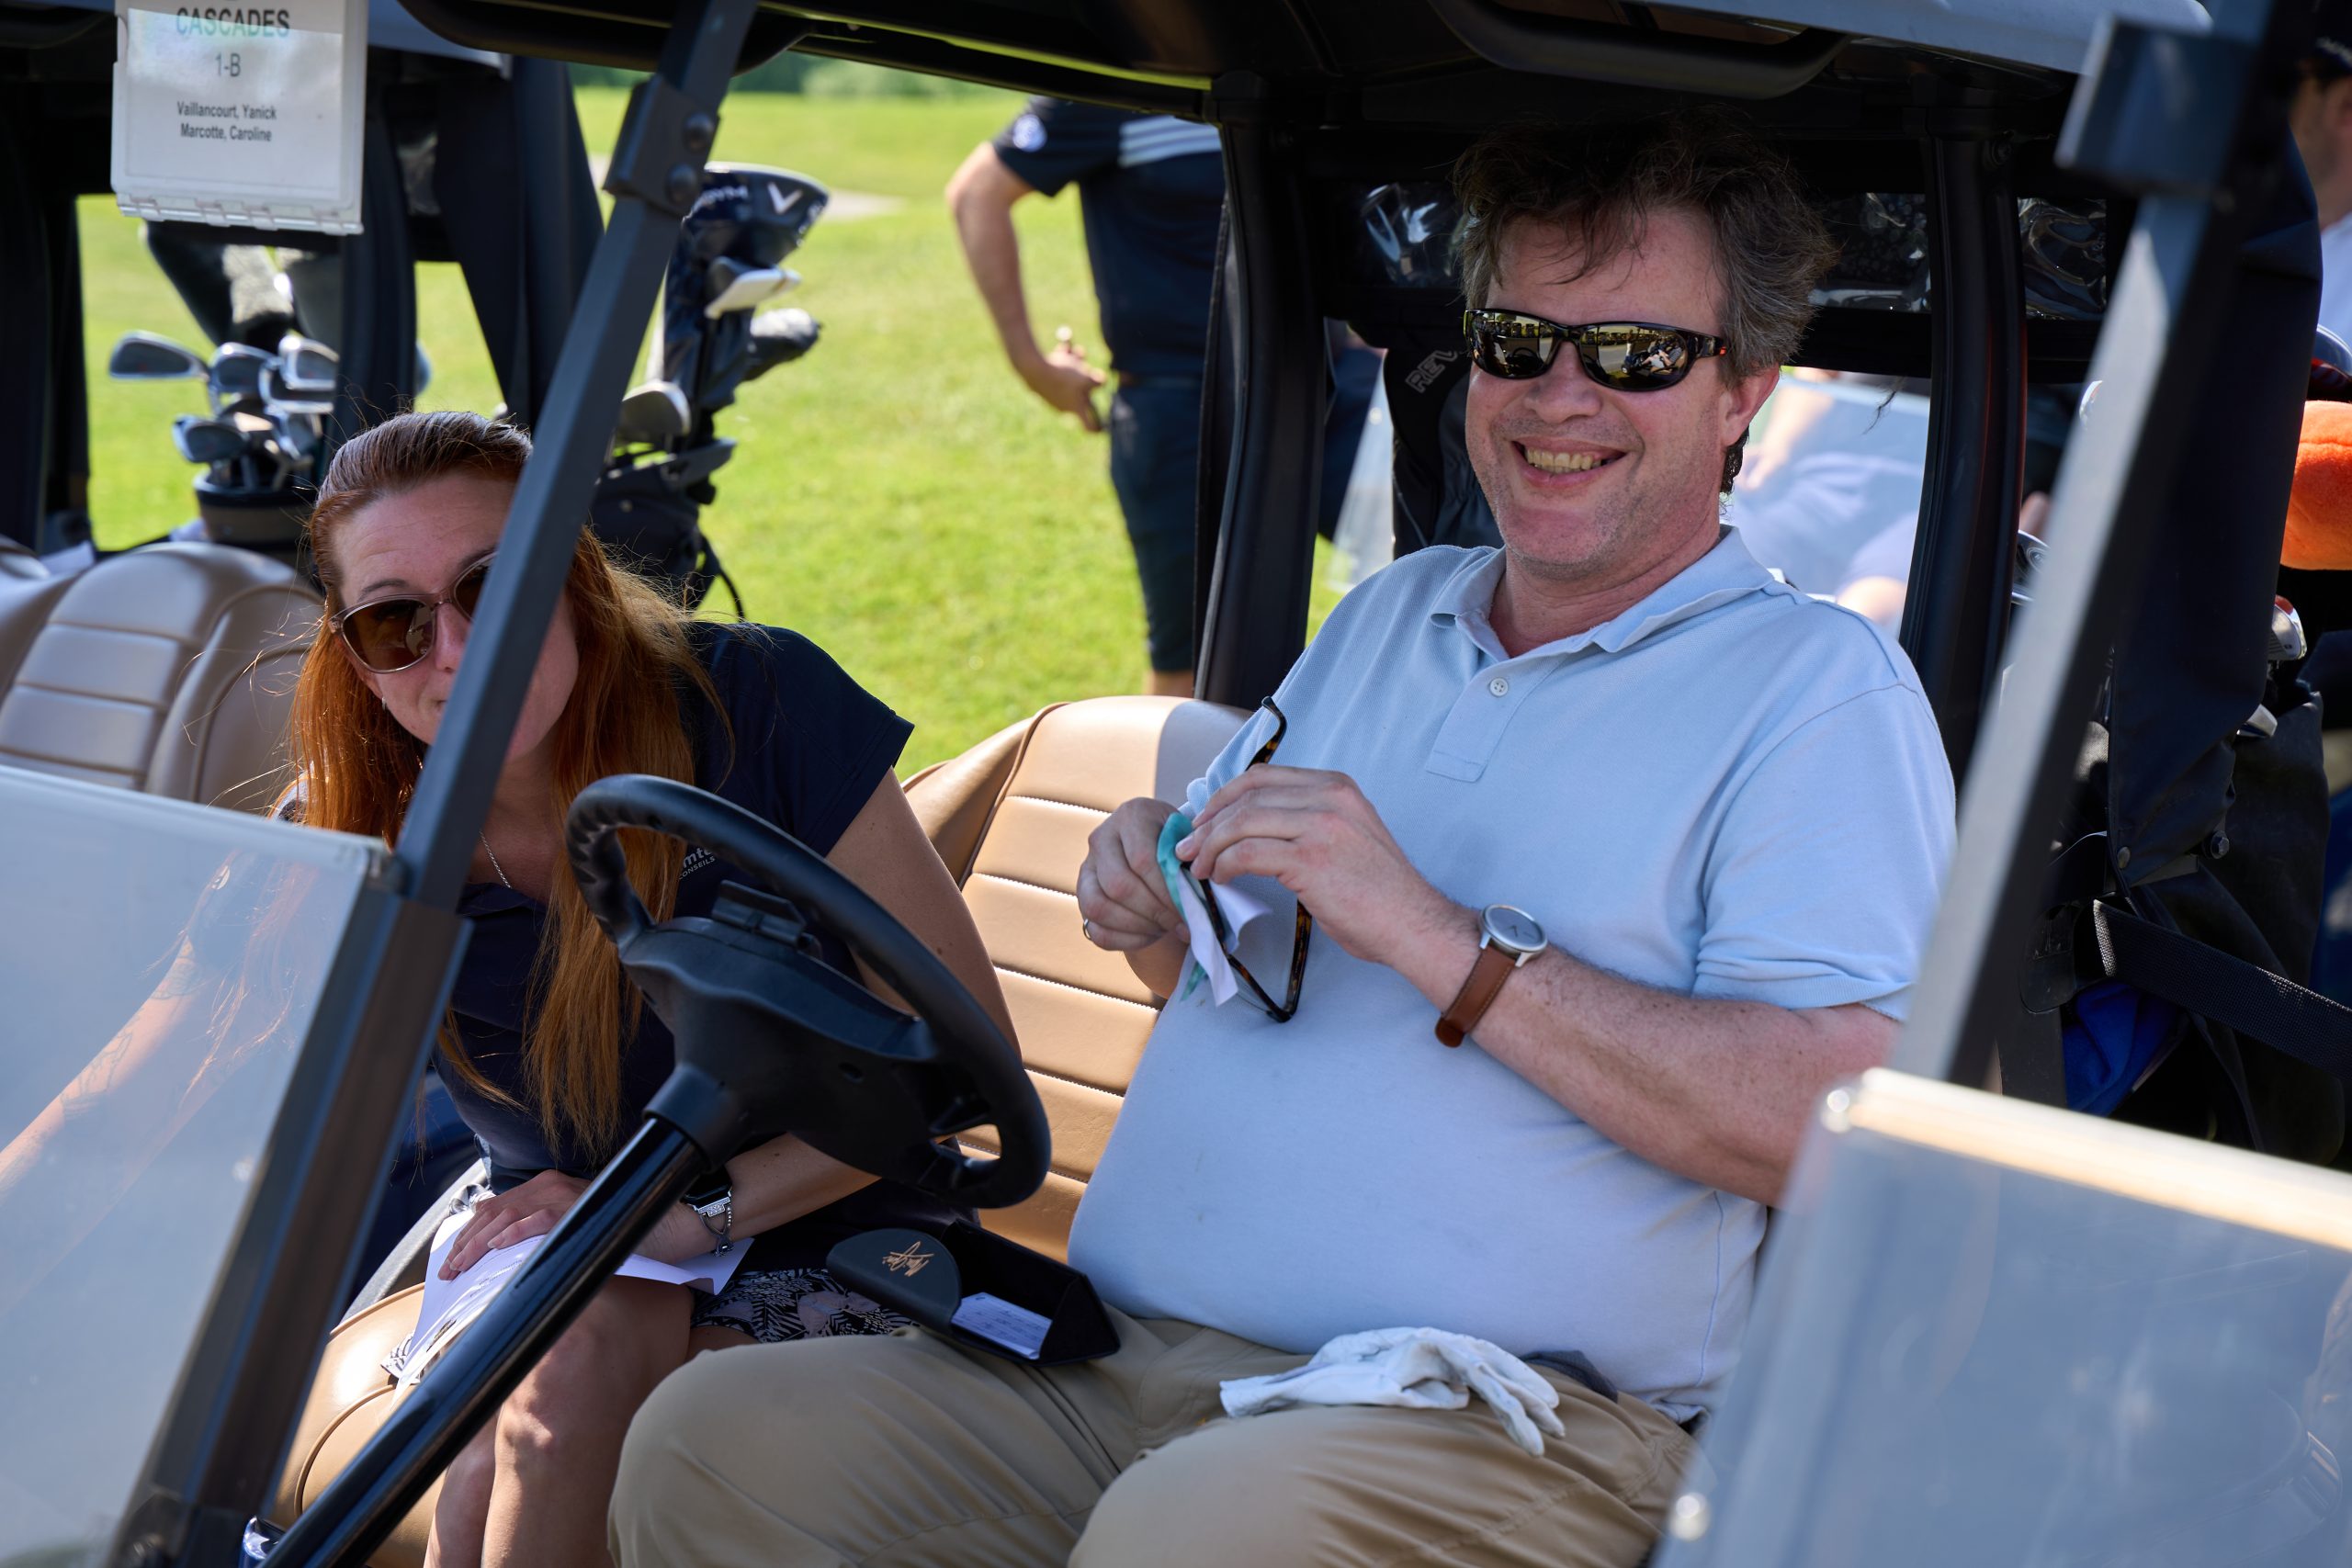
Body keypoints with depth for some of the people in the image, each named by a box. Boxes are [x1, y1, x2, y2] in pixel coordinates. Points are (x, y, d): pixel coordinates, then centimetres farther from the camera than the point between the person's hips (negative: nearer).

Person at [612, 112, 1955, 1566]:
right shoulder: (1388, 614, 21)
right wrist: (1156, 910, 5)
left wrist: (1434, 935, -17)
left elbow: (1845, 1127, -15)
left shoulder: (1819, 686, -1)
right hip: (1122, 1369, 6)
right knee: (711, 1441, -15)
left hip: (1506, 1427, -6)